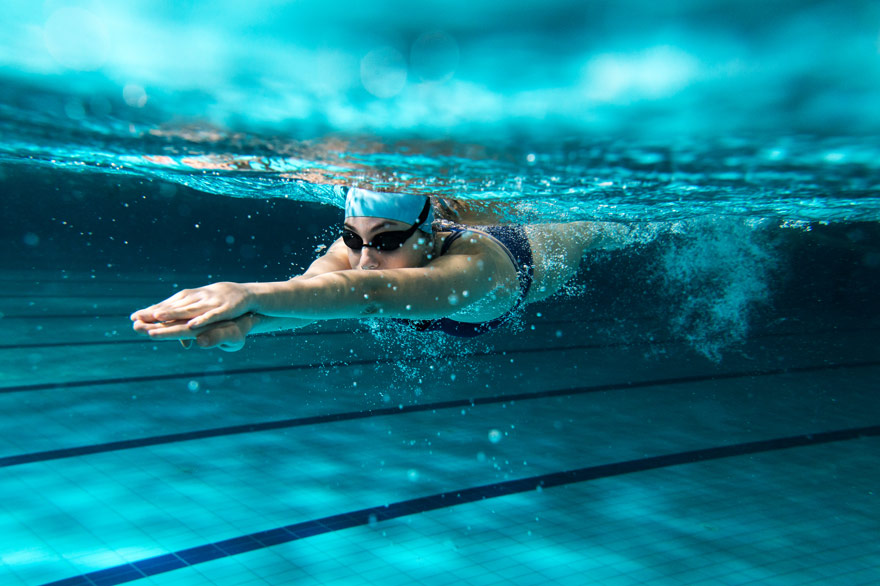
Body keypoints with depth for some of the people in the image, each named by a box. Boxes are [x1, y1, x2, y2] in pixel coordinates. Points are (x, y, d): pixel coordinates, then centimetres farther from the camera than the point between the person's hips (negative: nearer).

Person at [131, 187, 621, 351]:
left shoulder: (472, 264, -57)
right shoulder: (356, 246, -41)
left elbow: (374, 292, -77)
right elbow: (312, 283, -63)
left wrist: (252, 294, -91)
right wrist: (243, 321, -87)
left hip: (538, 249, -1)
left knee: (596, 230, 36)